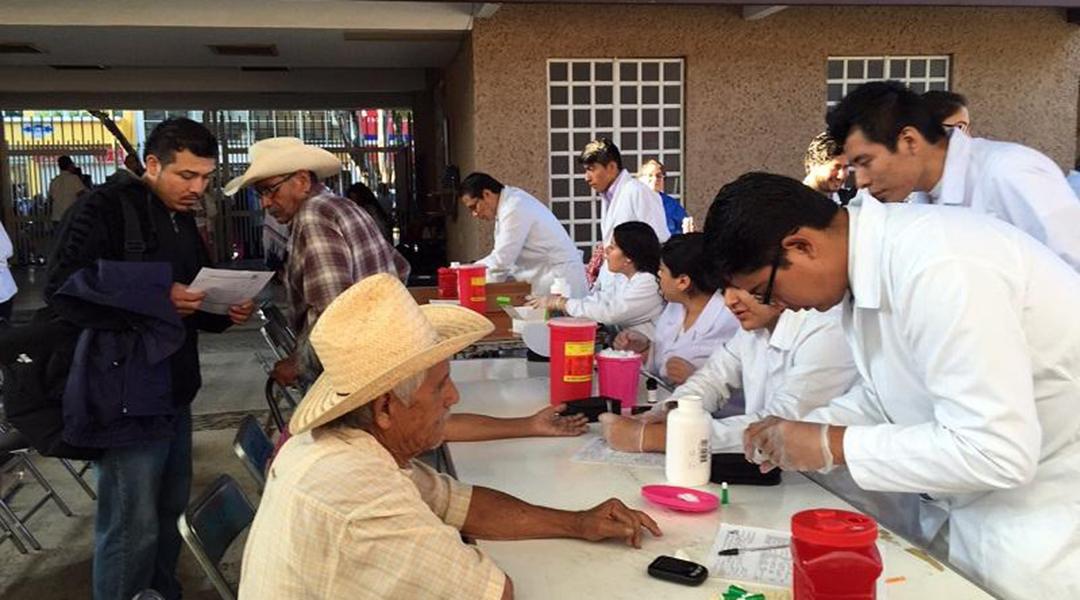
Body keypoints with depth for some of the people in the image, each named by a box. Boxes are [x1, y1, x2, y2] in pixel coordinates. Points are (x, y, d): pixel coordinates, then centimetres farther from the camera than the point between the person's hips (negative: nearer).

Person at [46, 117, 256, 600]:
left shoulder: (182, 220, 15)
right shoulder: (104, 208, -12)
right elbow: (61, 289, -21)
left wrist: (226, 312, 0)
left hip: (173, 391, 9)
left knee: (171, 509, 18)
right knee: (132, 527, -2)